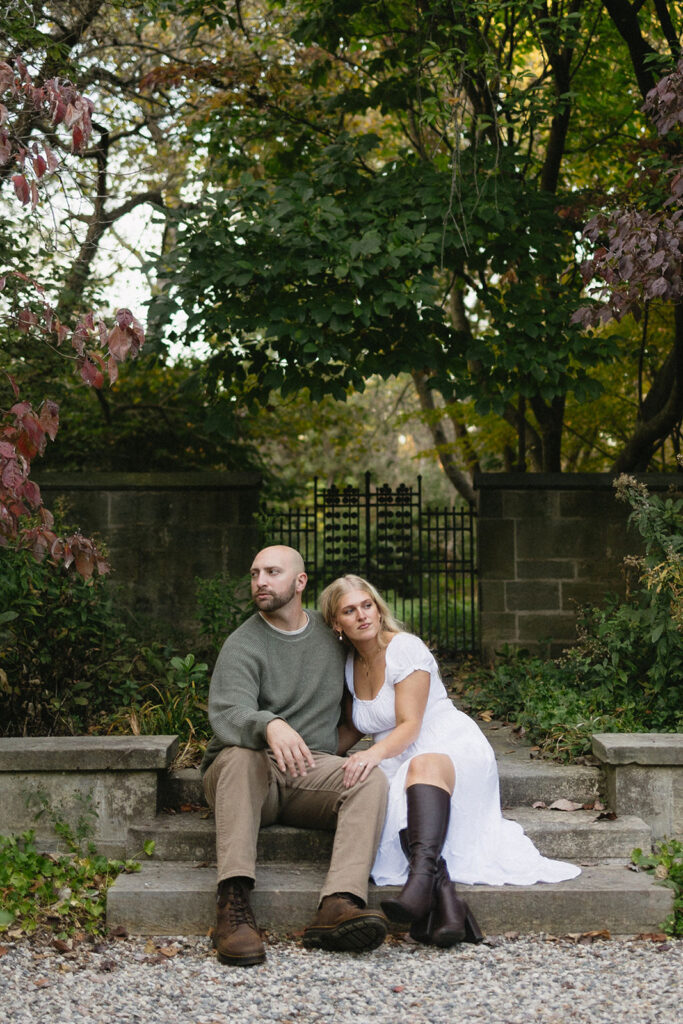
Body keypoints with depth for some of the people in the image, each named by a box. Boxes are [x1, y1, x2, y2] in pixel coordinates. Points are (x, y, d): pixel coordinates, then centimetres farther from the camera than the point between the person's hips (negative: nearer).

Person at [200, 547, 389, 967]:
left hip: (310, 773, 3)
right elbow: (227, 714, -22)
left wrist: (332, 747, 11)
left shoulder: (331, 633, 12)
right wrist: (270, 726, -43)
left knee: (372, 780, -26)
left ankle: (338, 907, -46)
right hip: (250, 774, -3)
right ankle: (234, 902, -45)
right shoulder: (243, 645, -3)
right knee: (240, 754, -37)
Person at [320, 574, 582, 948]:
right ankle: (445, 901, -54)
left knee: (423, 765, -42)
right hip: (398, 766, 5)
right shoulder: (349, 666, 12)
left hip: (452, 747, -5)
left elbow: (409, 726, -17)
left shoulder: (405, 648, -8)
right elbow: (357, 727, 25)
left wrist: (375, 753, -36)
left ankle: (422, 875, -67)